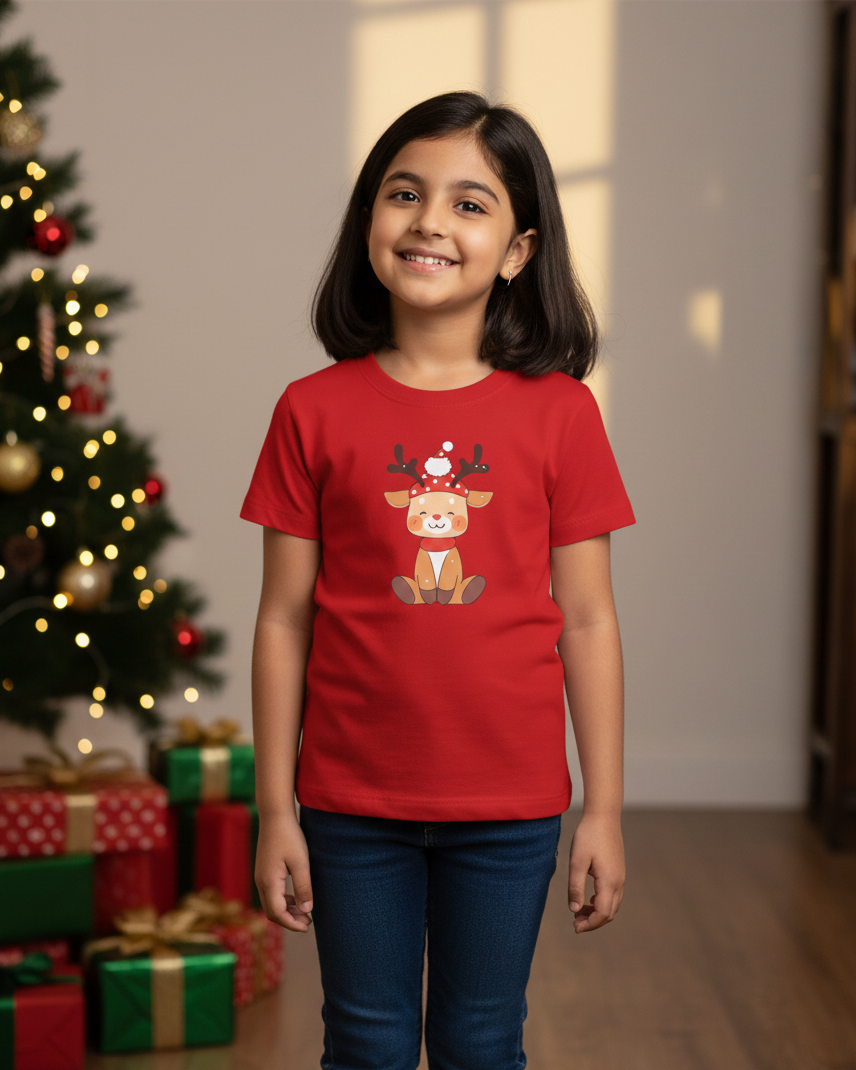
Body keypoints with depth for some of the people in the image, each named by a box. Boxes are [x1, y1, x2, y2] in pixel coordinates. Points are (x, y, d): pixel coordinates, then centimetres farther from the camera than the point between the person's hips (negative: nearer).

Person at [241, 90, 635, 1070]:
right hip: (353, 801, 0)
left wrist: (603, 810, 0)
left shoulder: (558, 412, -3)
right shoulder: (315, 411, -2)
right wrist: (275, 813, 0)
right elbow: (284, 621, 0)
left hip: (510, 806, 0)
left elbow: (587, 622, 0)